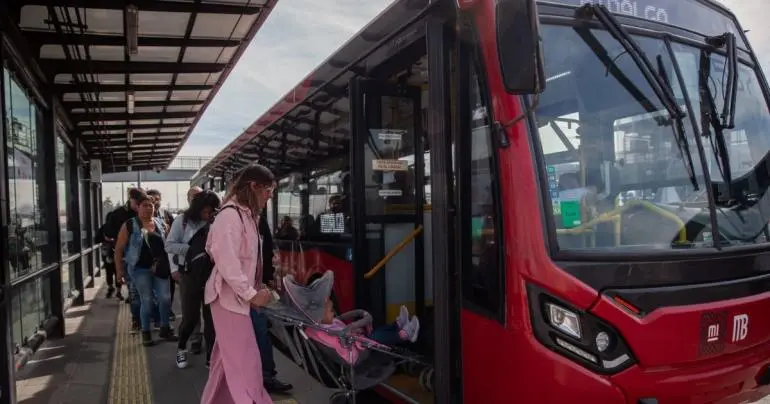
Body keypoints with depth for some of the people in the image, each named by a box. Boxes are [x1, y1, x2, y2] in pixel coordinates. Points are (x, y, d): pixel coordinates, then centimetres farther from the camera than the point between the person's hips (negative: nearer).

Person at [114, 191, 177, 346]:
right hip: (140, 269, -3)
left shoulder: (160, 223, 7)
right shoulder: (130, 226, -4)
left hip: (159, 268, 3)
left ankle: (165, 329, 20)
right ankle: (146, 332, 18)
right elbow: (119, 249, -2)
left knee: (165, 298, 2)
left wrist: (167, 263, 7)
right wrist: (119, 269, -5)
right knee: (147, 300, 1)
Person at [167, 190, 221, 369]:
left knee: (211, 316, 5)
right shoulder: (182, 220, -4)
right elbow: (169, 245, -5)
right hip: (190, 274, -1)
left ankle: (211, 355, 17)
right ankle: (181, 348, 32)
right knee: (190, 317, 4)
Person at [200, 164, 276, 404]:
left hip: (239, 295, 10)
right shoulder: (230, 215, -18)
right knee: (244, 361, -6)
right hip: (229, 296, -10)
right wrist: (251, 294, -19)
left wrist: (255, 290, 8)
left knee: (228, 359, 18)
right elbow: (227, 262, -24)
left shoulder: (247, 215, 12)